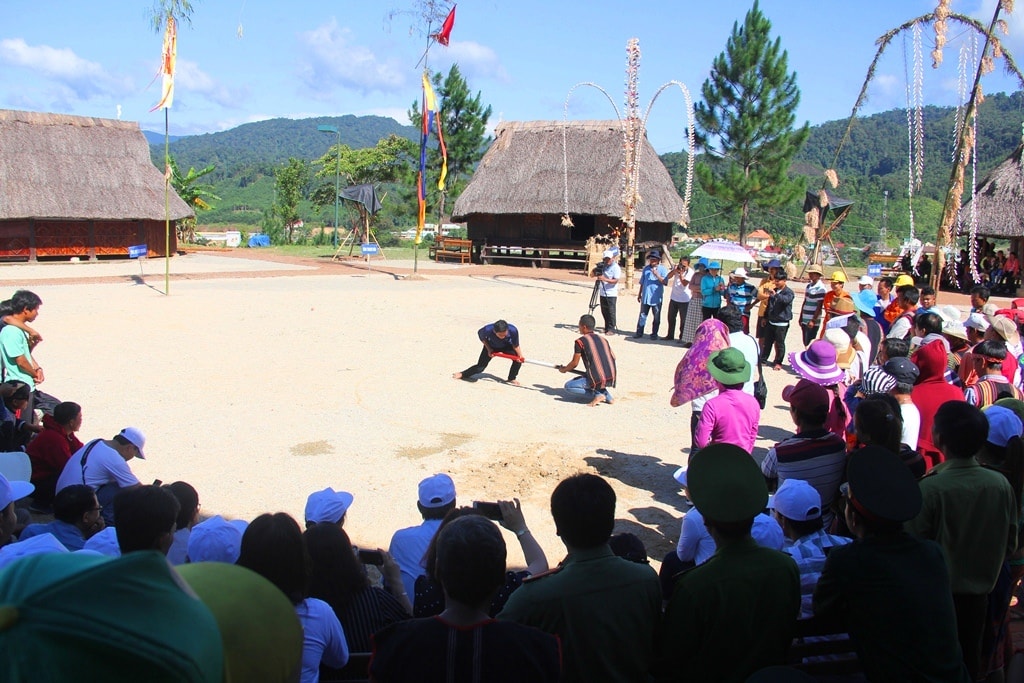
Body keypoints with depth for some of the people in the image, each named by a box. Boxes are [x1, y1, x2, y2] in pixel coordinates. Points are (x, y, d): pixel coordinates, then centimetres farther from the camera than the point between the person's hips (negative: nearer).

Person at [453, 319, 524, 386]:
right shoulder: (487, 330, -40)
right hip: (491, 347, -1)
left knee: (518, 359, -22)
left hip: (507, 346, 1)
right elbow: (480, 333, -13)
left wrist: (521, 356, -32)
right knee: (480, 367, -6)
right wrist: (489, 349, -14)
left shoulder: (513, 330, -38)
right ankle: (462, 374, 22)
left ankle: (511, 379, 3)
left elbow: (515, 345, -19)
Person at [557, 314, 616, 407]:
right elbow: (613, 357, 18)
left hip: (598, 380, -7)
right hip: (611, 379, 7)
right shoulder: (603, 339, 16)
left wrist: (564, 369, 22)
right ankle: (607, 395, 15)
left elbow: (574, 363, 3)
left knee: (568, 386, 6)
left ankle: (597, 395, -5)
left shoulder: (580, 341, -1)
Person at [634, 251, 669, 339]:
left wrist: (657, 275, -22)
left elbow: (665, 282, -12)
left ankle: (654, 334, 16)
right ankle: (639, 333, 9)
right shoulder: (646, 268, 10)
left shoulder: (662, 269, -2)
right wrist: (639, 294, 16)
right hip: (645, 297, 3)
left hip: (657, 298, -3)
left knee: (656, 317, 6)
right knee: (642, 316, 4)